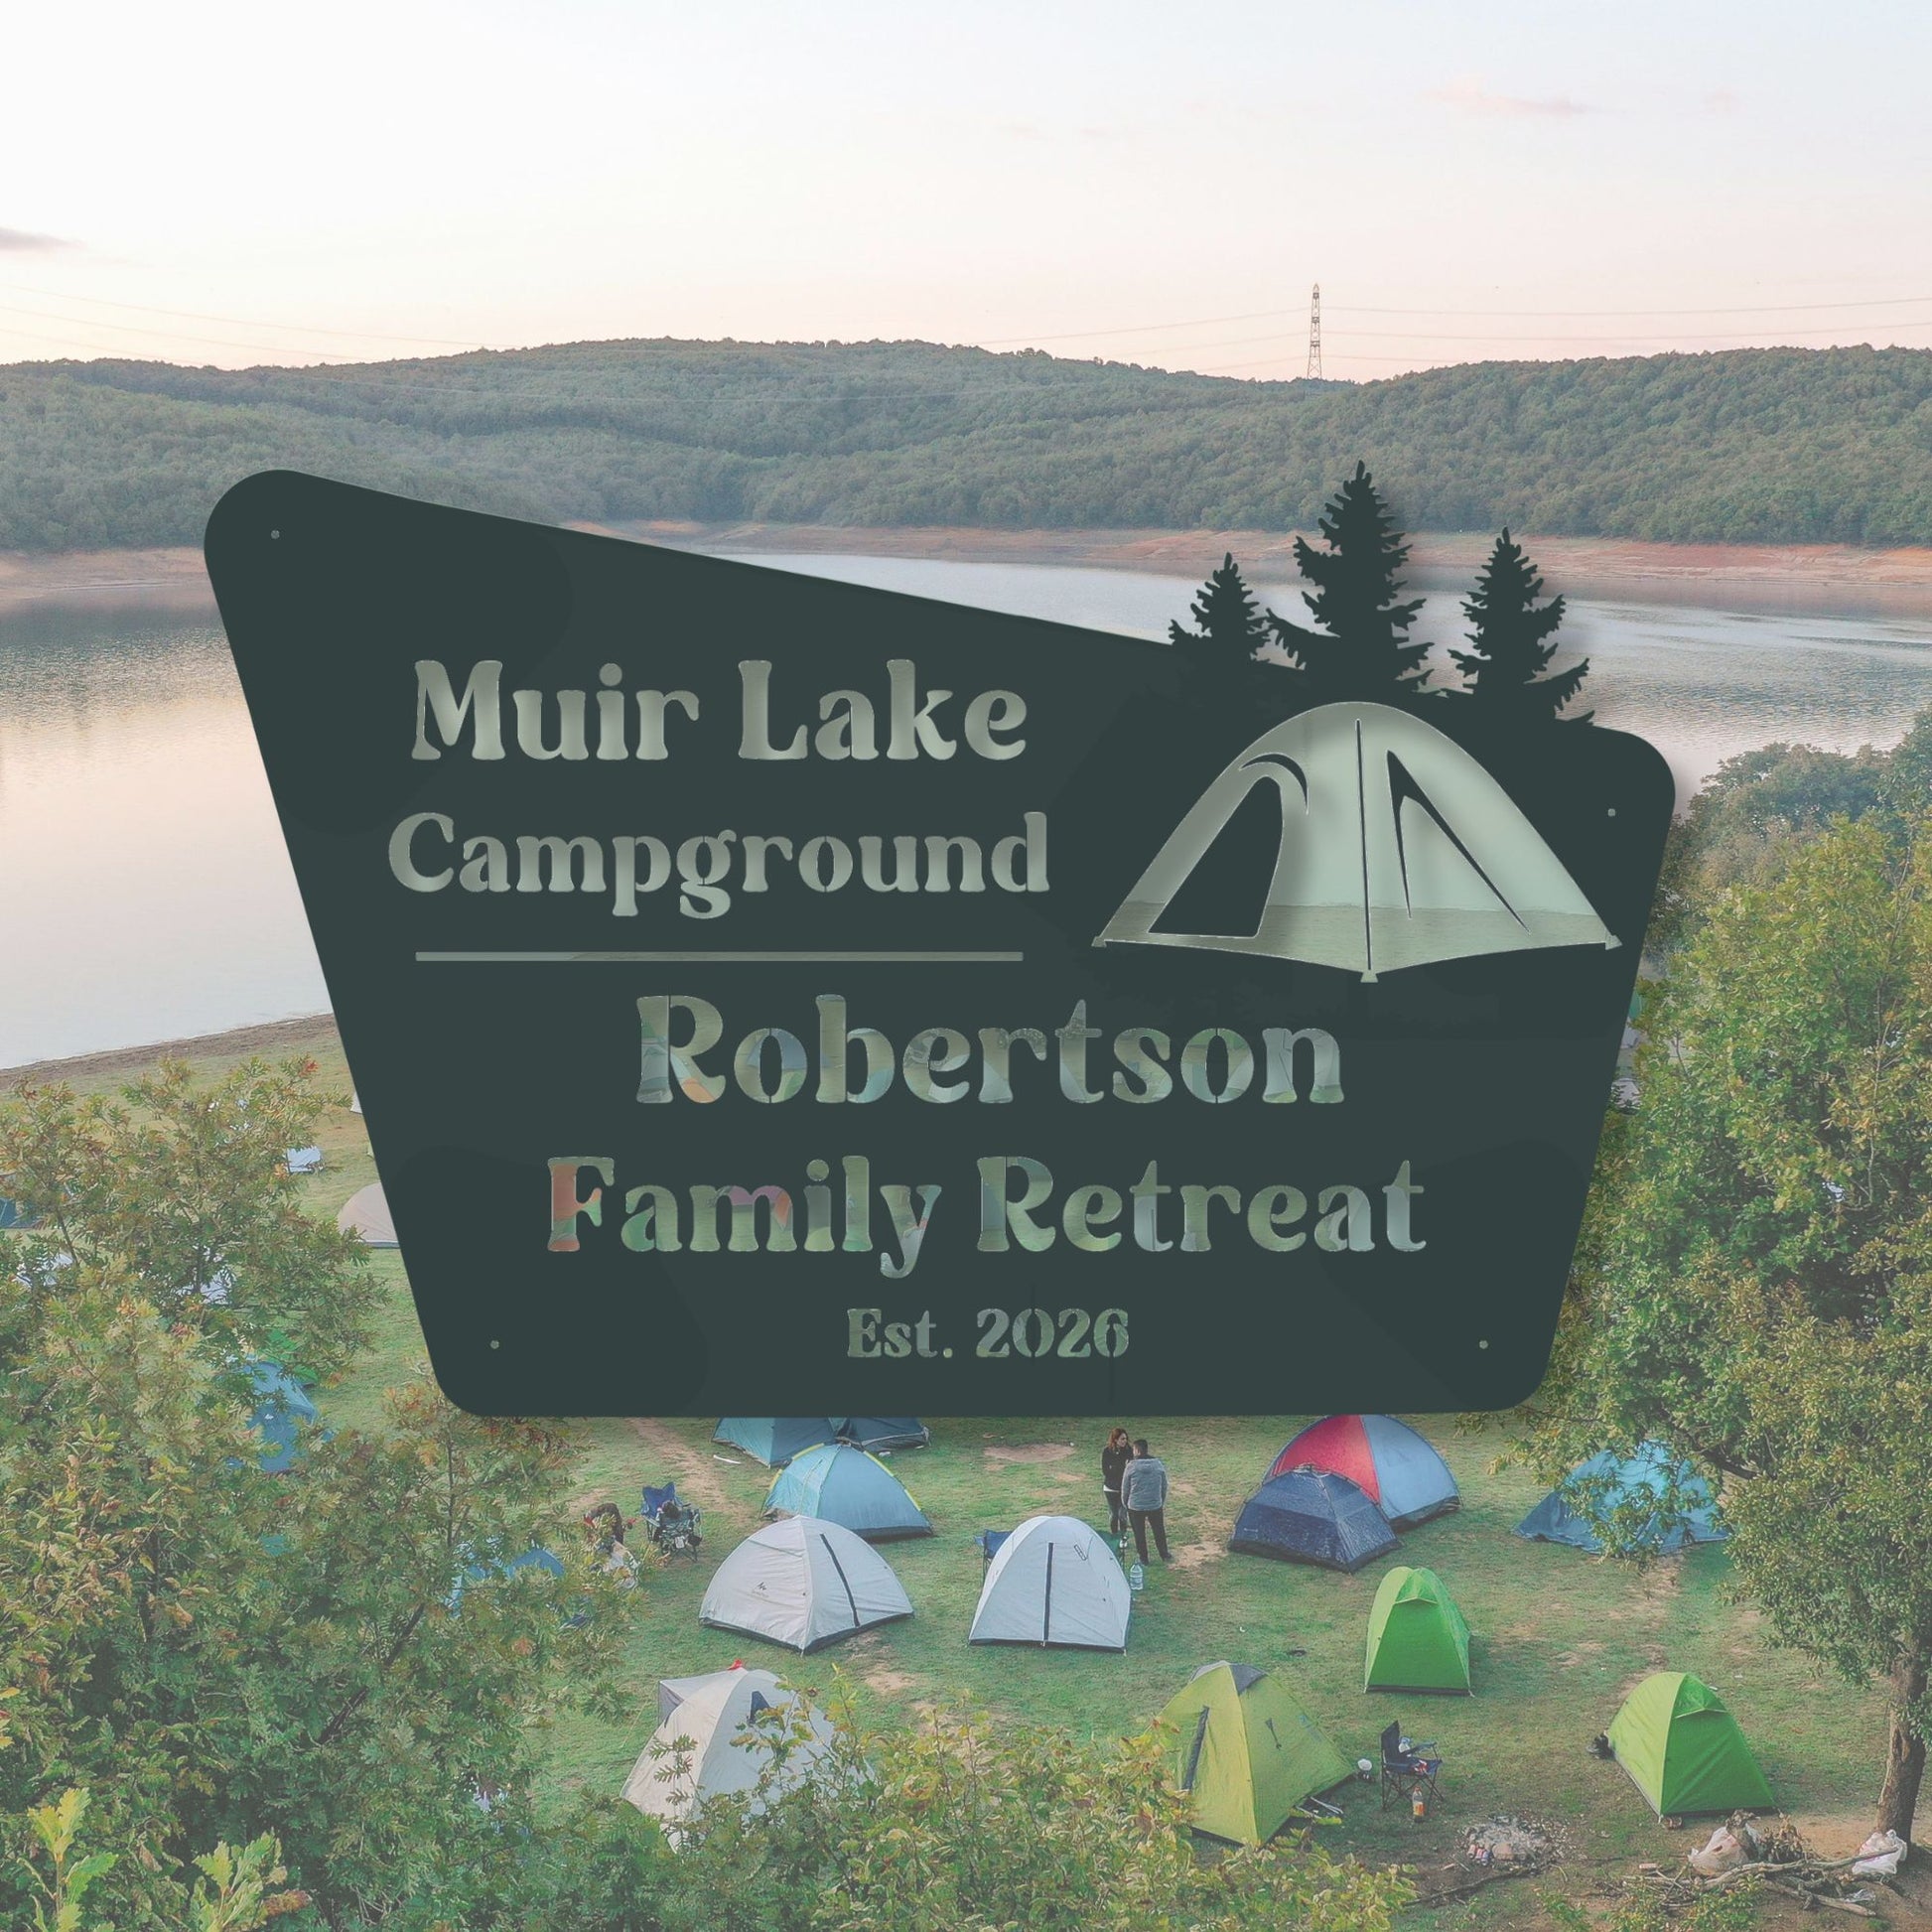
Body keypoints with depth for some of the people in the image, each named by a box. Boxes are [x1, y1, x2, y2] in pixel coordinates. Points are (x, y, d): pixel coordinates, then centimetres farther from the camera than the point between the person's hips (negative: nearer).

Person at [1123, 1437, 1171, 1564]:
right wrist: (1162, 1502, 19)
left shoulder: (1131, 1466, -14)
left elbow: (1125, 1488, -5)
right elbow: (1164, 1486, 5)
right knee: (1159, 1532, 19)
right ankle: (1165, 1556, 29)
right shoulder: (1158, 1464, -6)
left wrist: (1125, 1503, 11)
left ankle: (1143, 1559, 21)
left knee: (1139, 1533, 13)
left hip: (1135, 1507, -2)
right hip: (1155, 1506, 2)